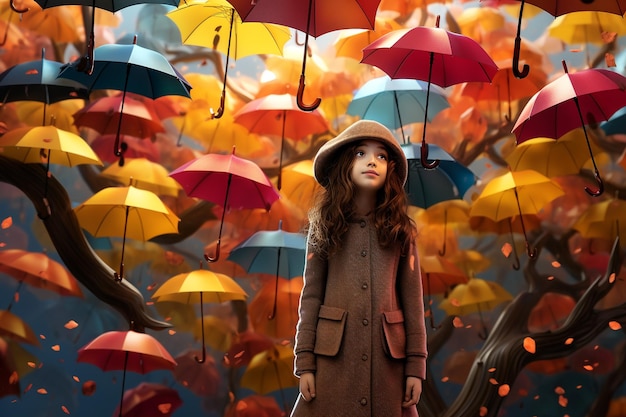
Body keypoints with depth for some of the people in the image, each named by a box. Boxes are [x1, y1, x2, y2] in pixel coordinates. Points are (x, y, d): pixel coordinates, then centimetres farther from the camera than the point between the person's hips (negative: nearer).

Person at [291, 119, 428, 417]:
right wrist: (305, 361, -5)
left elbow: (412, 297, 5)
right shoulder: (324, 226, 7)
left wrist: (416, 364, -2)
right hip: (333, 355, -1)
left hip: (386, 355, 1)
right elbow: (311, 295, 3)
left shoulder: (399, 229, 8)